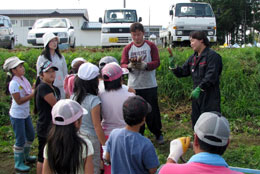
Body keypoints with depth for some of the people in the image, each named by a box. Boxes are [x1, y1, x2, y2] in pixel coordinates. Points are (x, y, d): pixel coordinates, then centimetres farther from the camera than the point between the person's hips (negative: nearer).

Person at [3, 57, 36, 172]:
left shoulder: (23, 79, 2)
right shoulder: (14, 84, -22)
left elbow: (30, 92, 5)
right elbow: (19, 101, -23)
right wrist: (32, 94, -22)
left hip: (25, 114, 8)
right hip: (17, 116, -8)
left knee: (30, 136, 21)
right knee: (20, 140, 2)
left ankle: (25, 156, 42)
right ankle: (18, 164, 19)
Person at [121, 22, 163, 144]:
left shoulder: (151, 46, 3)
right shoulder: (128, 48, 7)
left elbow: (157, 62, -5)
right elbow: (122, 64, -1)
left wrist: (145, 65, -24)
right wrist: (130, 66, -24)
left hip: (150, 85, -1)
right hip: (134, 86, 2)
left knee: (153, 111, 5)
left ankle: (158, 133, 25)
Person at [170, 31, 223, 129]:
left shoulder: (212, 56, -11)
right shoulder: (193, 58, 15)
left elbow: (211, 76, -20)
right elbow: (183, 72, 14)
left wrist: (199, 88, -27)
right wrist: (173, 67, -3)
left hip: (210, 98, -8)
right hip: (197, 96, 8)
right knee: (196, 122, 16)